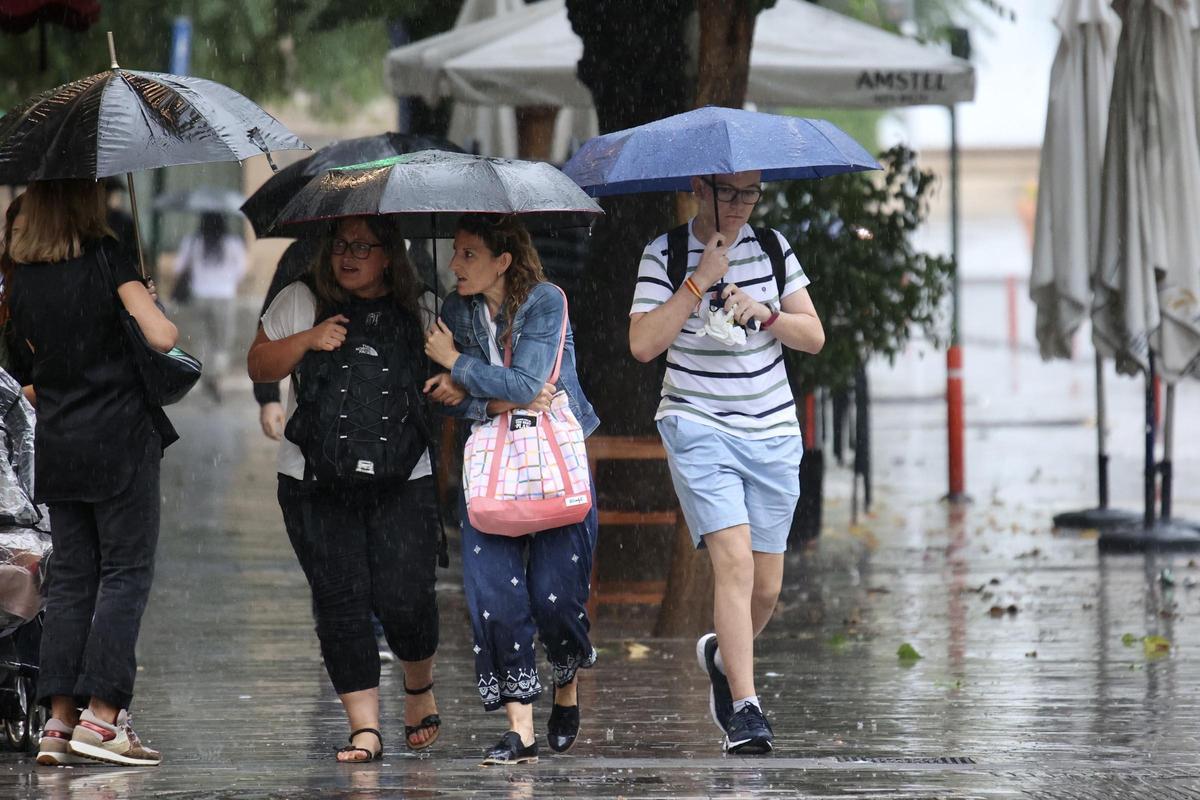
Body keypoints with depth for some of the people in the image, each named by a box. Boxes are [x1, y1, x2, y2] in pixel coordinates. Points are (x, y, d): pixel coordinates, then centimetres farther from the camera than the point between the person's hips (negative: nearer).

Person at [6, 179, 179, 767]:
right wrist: (163, 320, 5)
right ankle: (102, 717, -8)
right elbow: (162, 338, -16)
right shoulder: (107, 259, -10)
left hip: (56, 445, 5)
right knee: (126, 571, -1)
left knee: (70, 577, 10)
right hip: (120, 437, -5)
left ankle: (59, 719, 4)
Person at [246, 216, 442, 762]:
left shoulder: (416, 312, 8)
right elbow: (258, 367, 8)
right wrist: (308, 340, -8)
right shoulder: (300, 303, 8)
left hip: (402, 483, -1)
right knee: (340, 603, -4)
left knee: (404, 598, -8)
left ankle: (420, 689, 23)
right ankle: (365, 728, 0)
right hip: (315, 484, 1)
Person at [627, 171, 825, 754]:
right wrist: (700, 280, -17)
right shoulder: (664, 255, -3)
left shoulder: (772, 248, 7)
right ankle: (744, 707, -19)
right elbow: (643, 344, -13)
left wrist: (763, 312, -12)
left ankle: (722, 654, 38)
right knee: (734, 560, -20)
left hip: (772, 432, 4)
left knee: (767, 587, 6)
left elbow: (813, 336, 6)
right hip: (698, 427, -4)